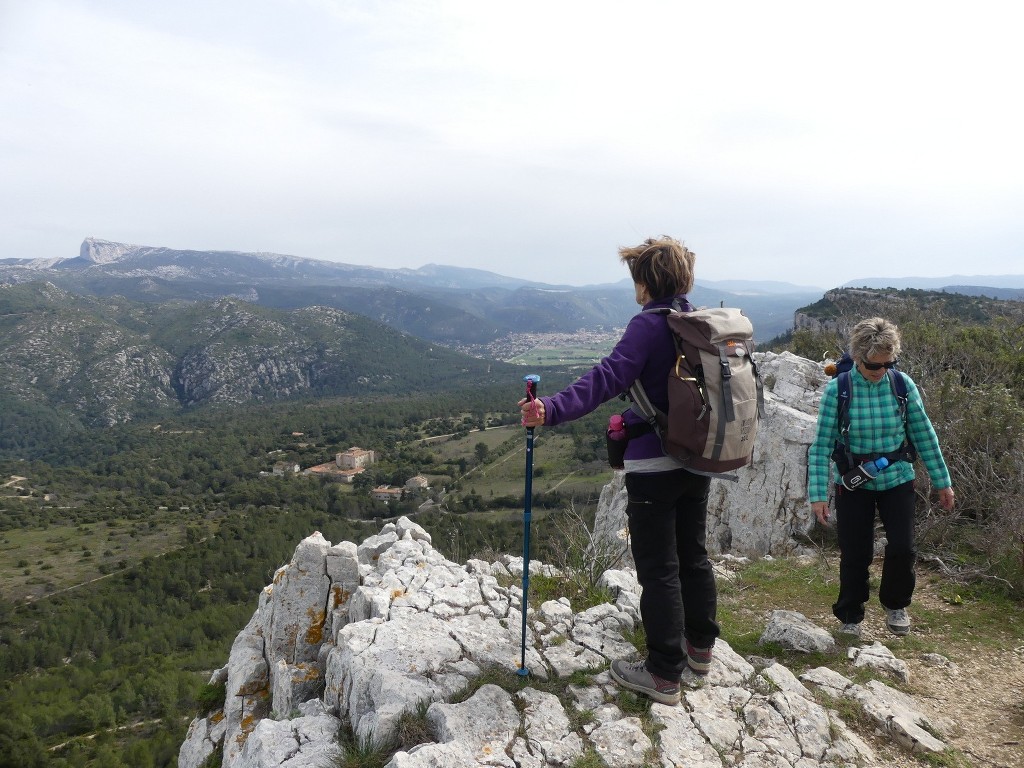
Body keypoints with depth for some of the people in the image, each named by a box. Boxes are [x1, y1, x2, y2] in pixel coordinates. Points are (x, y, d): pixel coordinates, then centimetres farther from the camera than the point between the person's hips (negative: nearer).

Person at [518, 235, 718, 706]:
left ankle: (664, 675, 11)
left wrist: (552, 410, -38)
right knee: (692, 554, 21)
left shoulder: (649, 325, -16)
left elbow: (607, 379, -30)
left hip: (654, 465, -8)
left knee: (658, 569, 1)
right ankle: (699, 646, 36)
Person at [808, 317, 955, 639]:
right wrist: (818, 493, -16)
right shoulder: (836, 390, -16)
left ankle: (895, 605, 27)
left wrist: (942, 481, 5)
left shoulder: (903, 385, -9)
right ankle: (850, 616, 28)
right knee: (855, 554, 5)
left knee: (903, 548, -4)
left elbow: (924, 436, 1)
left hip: (897, 479, 2)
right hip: (853, 483, -1)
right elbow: (821, 445, -14)